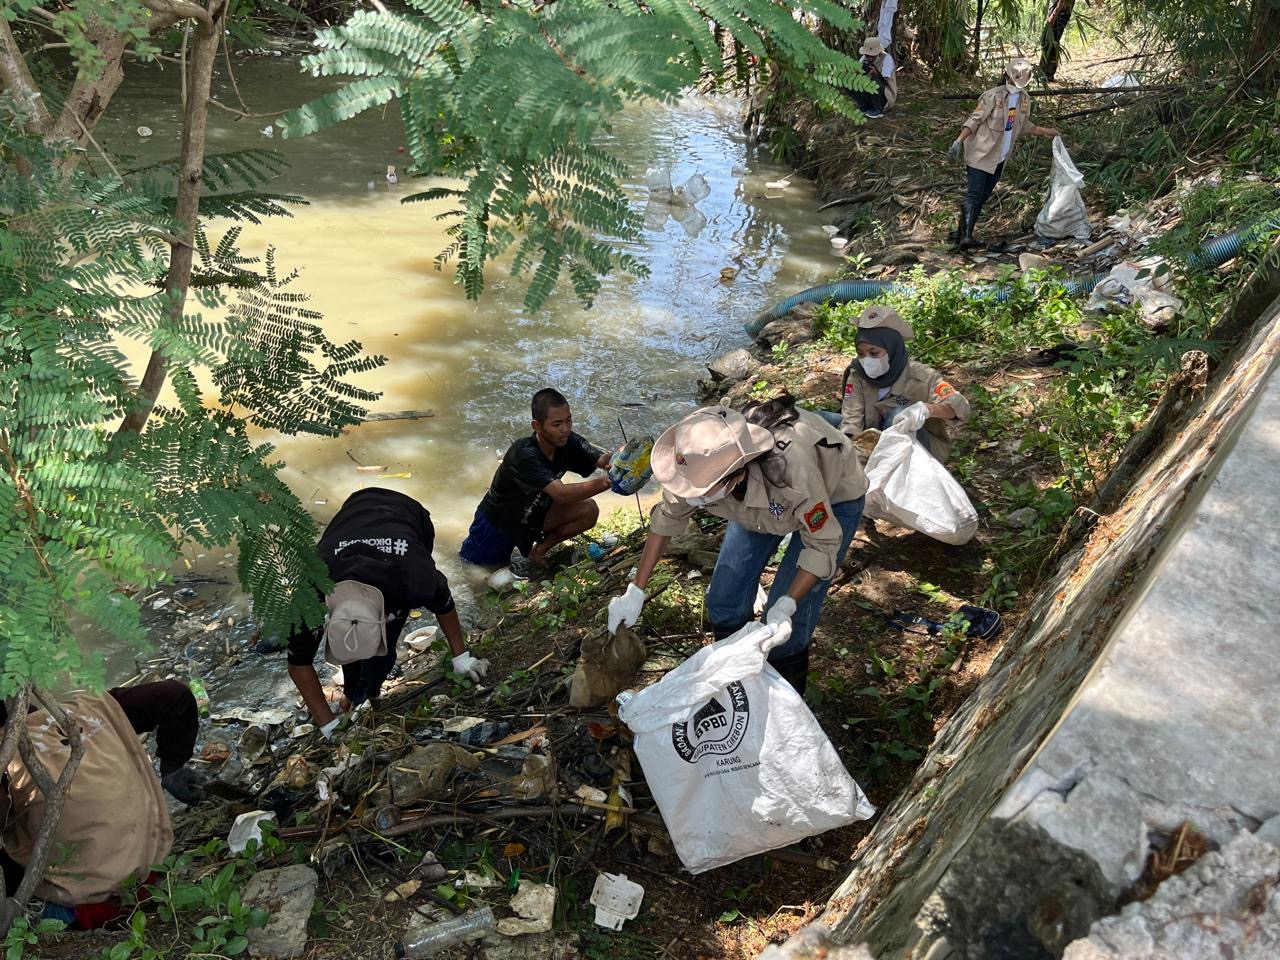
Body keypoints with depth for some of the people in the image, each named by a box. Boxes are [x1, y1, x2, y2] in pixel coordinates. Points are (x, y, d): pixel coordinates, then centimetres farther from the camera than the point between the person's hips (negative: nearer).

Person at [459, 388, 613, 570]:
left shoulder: (568, 443, -18)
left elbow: (602, 459, -31)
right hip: (496, 522, -4)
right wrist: (606, 481, -62)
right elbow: (562, 494, -49)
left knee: (588, 511, -18)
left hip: (534, 517, 5)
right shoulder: (524, 454, -38)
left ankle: (540, 550, 3)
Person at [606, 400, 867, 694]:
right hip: (758, 497, 5)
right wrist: (635, 591, -13)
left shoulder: (791, 472, -46)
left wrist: (786, 606, -39)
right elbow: (668, 516, -11)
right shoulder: (699, 465, -32)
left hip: (832, 496, -4)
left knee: (787, 623, -10)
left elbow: (823, 544, -29)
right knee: (723, 600, 2)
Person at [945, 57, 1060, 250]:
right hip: (981, 154, -7)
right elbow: (974, 120, -15)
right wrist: (959, 142, -25)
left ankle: (962, 234, 11)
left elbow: (1023, 124, 23)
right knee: (974, 194, -16)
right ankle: (966, 236, -22)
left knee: (983, 197, 7)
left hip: (1000, 158, 7)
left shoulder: (1024, 99, 8)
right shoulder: (993, 96, -14)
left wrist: (1044, 131, 20)